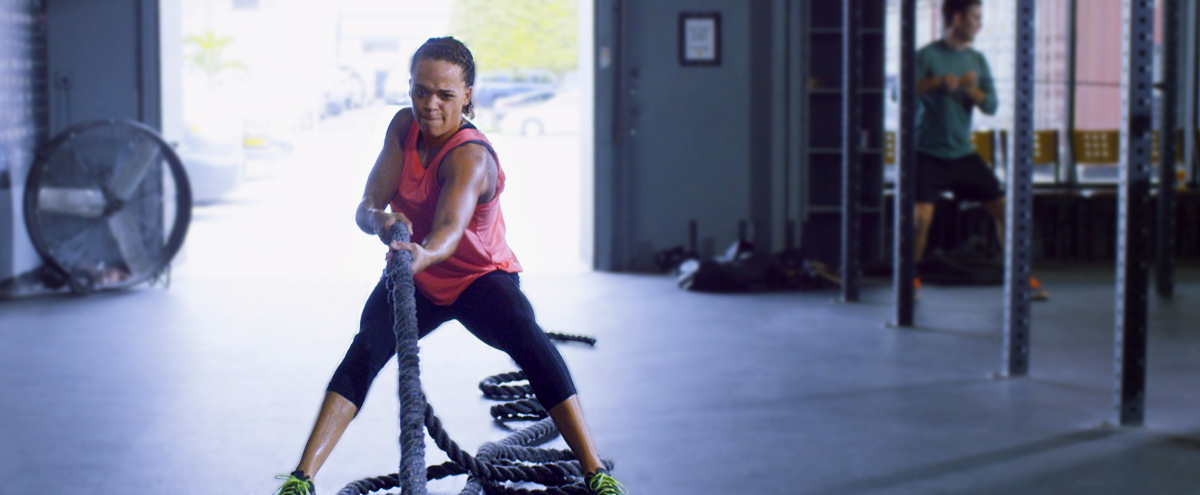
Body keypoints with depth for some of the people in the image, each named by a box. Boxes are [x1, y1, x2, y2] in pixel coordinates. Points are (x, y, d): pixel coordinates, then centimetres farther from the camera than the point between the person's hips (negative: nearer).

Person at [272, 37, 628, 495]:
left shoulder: (471, 156, -29)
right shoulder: (404, 127, -12)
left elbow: (450, 226, -48)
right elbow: (366, 207, -17)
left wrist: (424, 254, -70)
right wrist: (381, 221, -41)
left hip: (481, 278, -4)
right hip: (416, 283, 4)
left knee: (531, 345, -30)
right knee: (364, 352, -20)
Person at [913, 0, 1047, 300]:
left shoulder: (977, 60, 9)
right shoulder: (928, 55, -7)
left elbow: (991, 106, 2)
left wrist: (968, 88, -16)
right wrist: (938, 82, -32)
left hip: (962, 152, 6)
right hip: (929, 154, -5)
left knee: (1003, 209, 4)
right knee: (922, 216, -18)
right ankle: (911, 280, 4)